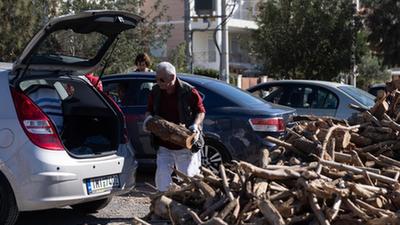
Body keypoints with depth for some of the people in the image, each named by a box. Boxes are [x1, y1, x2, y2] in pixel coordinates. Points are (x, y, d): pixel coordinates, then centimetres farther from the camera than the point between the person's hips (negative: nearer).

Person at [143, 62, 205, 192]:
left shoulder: (188, 91, -10)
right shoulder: (155, 91, 2)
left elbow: (200, 111, 0)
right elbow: (149, 109, 16)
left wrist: (195, 125, -18)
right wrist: (148, 117, -6)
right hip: (163, 145, 3)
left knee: (188, 175, 6)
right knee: (162, 175, -3)